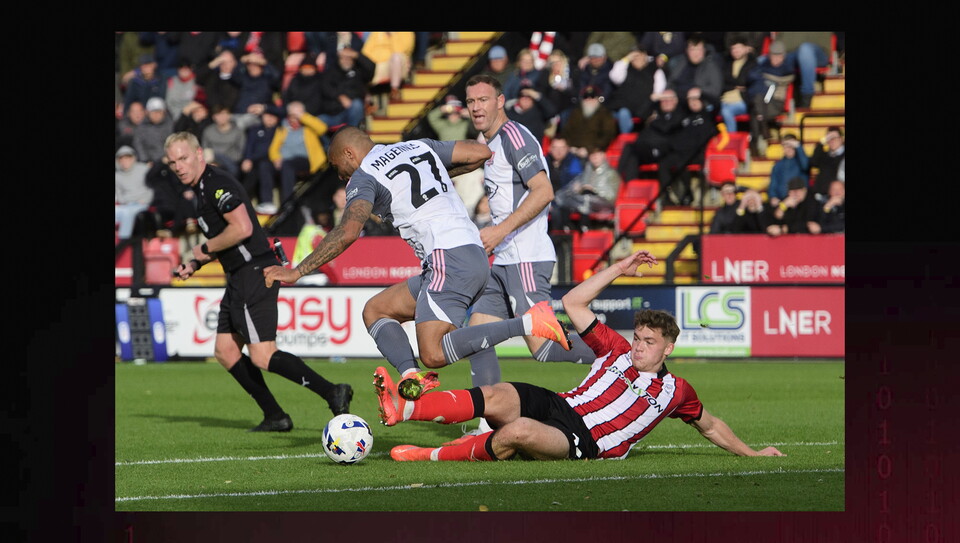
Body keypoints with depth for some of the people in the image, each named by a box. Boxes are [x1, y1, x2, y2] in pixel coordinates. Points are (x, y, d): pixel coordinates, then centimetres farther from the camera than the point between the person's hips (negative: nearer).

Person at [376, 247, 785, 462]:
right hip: (556, 405, 4)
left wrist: (750, 453, 30)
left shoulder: (675, 391, 12)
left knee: (518, 432, -38)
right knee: (500, 397, -30)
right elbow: (573, 303, 19)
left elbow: (711, 426, 28)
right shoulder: (617, 351, 20)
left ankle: (433, 455, -35)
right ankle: (402, 409, -47)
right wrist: (618, 270, 16)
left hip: (583, 443, -4)